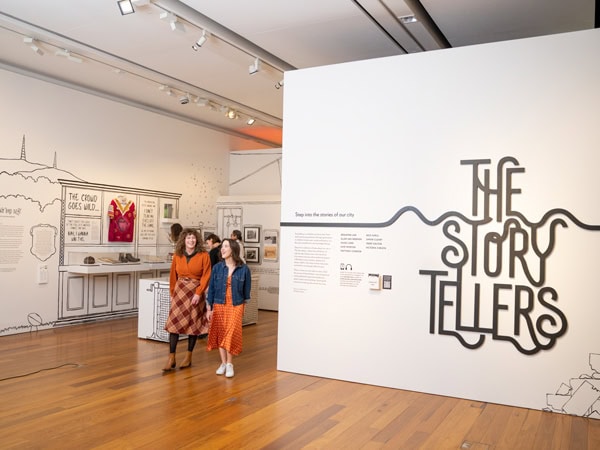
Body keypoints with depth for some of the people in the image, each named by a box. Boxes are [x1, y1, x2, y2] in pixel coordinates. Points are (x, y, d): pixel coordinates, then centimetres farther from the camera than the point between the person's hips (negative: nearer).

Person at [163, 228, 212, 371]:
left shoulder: (204, 256, -7)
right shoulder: (177, 256, 3)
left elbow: (206, 276, -9)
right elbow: (173, 276, 11)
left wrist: (198, 293, -15)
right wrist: (172, 293, 11)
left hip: (195, 292, -2)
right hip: (179, 291, 2)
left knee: (193, 324, 6)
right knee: (174, 323, -3)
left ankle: (188, 357, 19)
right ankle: (171, 359, 3)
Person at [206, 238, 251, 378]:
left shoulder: (244, 269, -7)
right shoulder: (217, 268, -4)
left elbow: (246, 290, 4)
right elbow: (211, 288, 1)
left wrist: (244, 307, 9)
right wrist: (209, 308, 1)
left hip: (236, 306, -2)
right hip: (219, 305, 2)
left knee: (231, 334, -3)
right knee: (220, 334, 7)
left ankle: (230, 364, 12)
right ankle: (223, 363, 20)